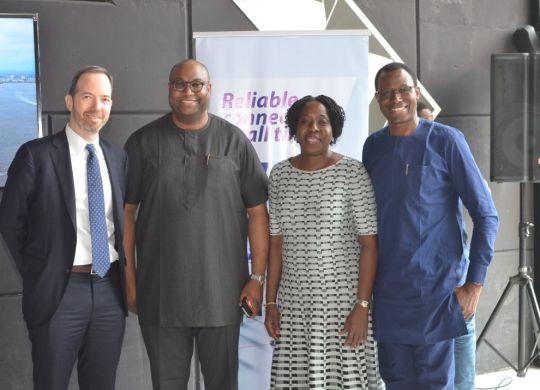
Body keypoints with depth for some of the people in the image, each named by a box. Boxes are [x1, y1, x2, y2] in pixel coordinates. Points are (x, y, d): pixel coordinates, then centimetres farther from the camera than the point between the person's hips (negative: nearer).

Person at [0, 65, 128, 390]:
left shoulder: (118, 156, 8)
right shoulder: (36, 155, -7)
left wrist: (123, 272, 9)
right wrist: (36, 275, 0)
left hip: (111, 290, 4)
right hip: (59, 291, -4)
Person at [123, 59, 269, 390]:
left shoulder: (234, 140, 1)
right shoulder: (144, 141, 2)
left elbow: (257, 212, 2)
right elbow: (126, 211, 3)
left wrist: (257, 278, -2)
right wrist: (128, 278, -1)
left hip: (222, 291, 0)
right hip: (160, 291, 0)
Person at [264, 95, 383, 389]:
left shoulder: (353, 173, -6)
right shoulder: (280, 174, 5)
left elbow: (369, 244, -8)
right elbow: (276, 243, 9)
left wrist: (362, 306, -13)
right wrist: (270, 302, 6)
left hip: (344, 300, -3)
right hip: (294, 303, 4)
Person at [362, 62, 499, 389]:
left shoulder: (445, 140, -7)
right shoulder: (373, 146, 7)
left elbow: (486, 215, -6)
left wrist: (475, 283, -10)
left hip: (436, 286, -4)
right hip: (387, 289, 4)